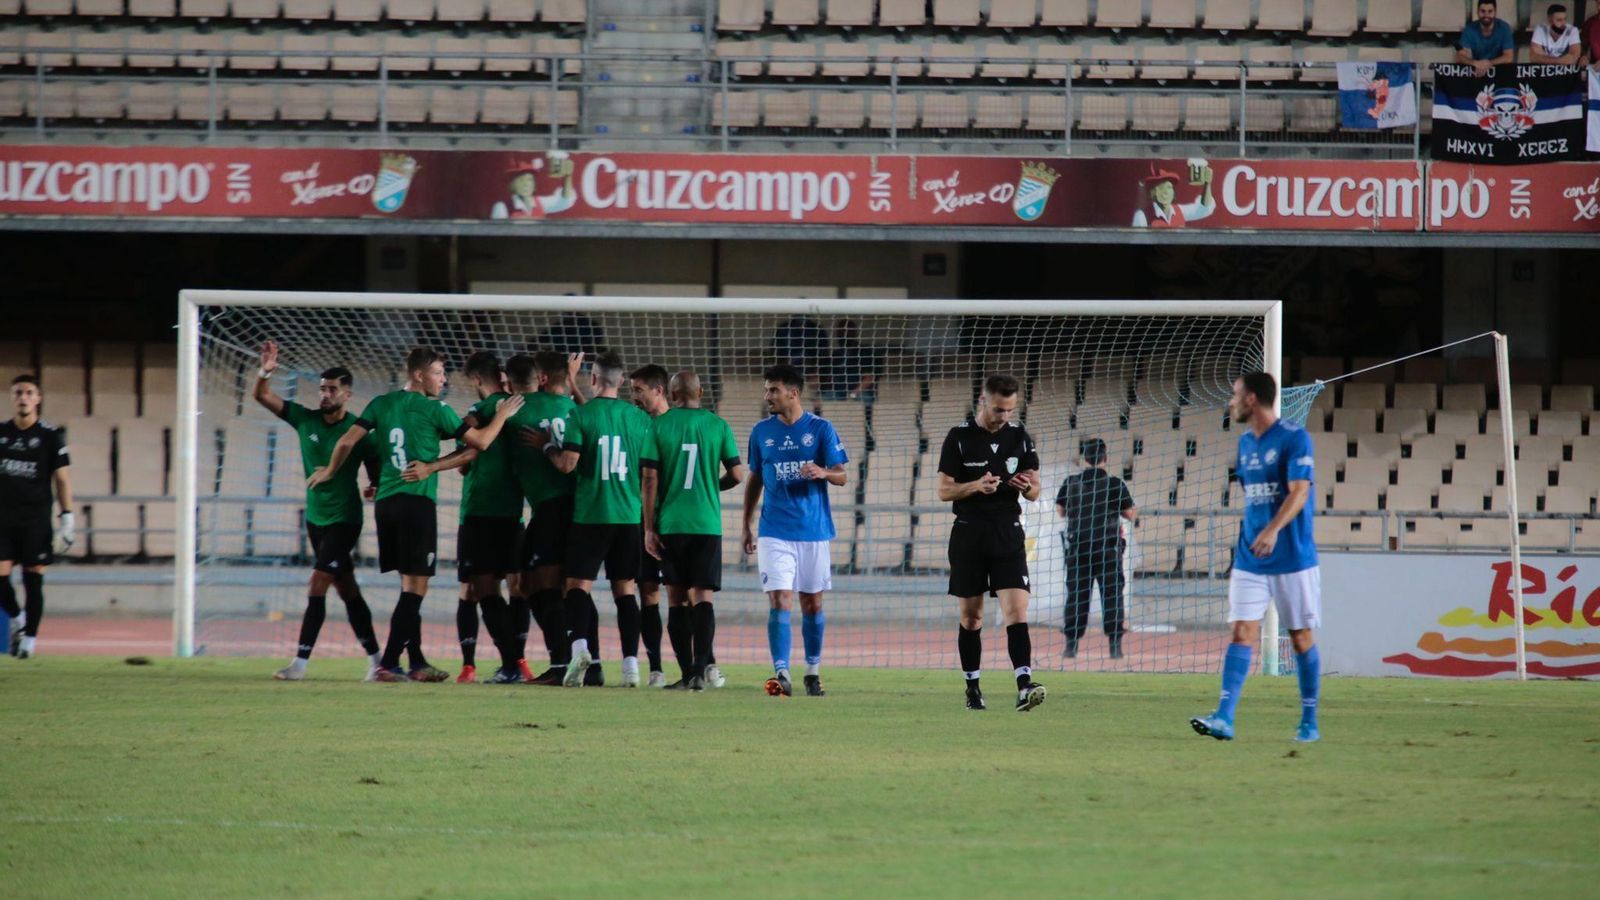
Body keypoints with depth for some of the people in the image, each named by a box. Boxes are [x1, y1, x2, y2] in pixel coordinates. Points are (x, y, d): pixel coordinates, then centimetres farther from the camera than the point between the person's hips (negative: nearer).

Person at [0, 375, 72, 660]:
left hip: (36, 519, -2)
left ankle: (30, 636, 6)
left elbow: (62, 479, 1)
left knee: (33, 579, -3)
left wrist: (67, 518, -6)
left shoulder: (51, 436, 0)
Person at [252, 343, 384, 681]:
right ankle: (374, 658, 19)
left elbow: (377, 475, 0)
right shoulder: (305, 420, 2)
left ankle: (300, 662, -14)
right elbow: (263, 397, 1)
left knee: (317, 587, -13)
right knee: (347, 590, 11)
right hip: (316, 517, 6)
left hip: (343, 519, -6)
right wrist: (265, 371, -15)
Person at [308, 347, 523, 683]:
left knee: (409, 583, 14)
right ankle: (388, 664, -12)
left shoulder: (382, 404, 9)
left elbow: (347, 441, 8)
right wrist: (502, 415, 15)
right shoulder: (435, 410, -4)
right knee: (415, 586, -4)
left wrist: (330, 471, 25)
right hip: (417, 501, -6)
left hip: (385, 502, 6)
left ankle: (417, 662, 16)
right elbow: (480, 442, -1)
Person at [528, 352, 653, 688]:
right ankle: (631, 662, 1)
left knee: (579, 584, 2)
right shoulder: (640, 418, 6)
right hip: (629, 515, 3)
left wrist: (549, 447, 7)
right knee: (625, 589, 8)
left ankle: (580, 645, -22)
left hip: (590, 514, -3)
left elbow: (568, 463, -13)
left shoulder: (580, 415, -6)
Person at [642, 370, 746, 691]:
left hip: (670, 525, 0)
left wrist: (649, 528, 0)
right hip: (707, 524, 0)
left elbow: (650, 478, -4)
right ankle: (705, 663, -20)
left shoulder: (659, 425, -1)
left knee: (677, 598, 8)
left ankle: (688, 672, 6)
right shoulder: (717, 425, 2)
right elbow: (737, 475, 3)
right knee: (702, 596, 0)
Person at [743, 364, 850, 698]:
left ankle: (813, 671, 23)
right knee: (780, 601, -12)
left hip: (814, 531, 0)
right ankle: (781, 674, -17)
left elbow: (842, 476, -1)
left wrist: (823, 473, -24)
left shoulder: (820, 429, -1)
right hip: (775, 532, 0)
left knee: (812, 604, 8)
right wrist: (747, 526, 13)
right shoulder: (761, 432, 6)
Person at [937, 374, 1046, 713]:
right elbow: (944, 491, -3)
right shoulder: (959, 437, -2)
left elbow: (1035, 492, 11)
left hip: (1008, 533, 1)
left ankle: (1024, 686, -23)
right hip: (969, 533, -1)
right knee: (971, 616, 5)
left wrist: (1028, 487, -12)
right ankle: (972, 688, 16)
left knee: (1016, 610, -12)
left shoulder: (1019, 437, 6)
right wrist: (976, 486, -20)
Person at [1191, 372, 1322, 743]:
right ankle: (1225, 718, -15)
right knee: (1242, 633, -6)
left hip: (1293, 559, -6)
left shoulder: (1294, 439, -10)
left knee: (1300, 637, 3)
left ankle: (1309, 722, 13)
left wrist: (1273, 530, -35)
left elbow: (1299, 492, -21)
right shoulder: (1245, 443, 12)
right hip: (1249, 560, 6)